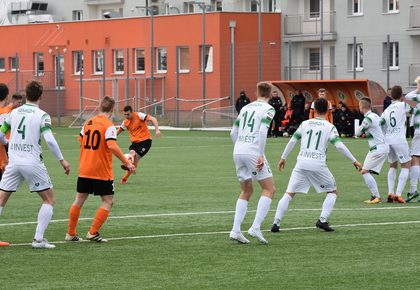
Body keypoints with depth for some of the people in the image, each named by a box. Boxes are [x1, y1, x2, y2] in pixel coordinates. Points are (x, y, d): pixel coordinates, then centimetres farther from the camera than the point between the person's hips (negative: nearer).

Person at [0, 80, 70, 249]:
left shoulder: (14, 113, 7)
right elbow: (49, 140, -17)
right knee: (49, 200, 10)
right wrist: (62, 160, -10)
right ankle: (38, 239, 0)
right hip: (33, 163, -4)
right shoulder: (42, 115, -6)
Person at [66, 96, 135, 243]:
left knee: (79, 200, 15)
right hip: (102, 172, -6)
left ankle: (70, 233, 19)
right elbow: (112, 146, -25)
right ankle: (93, 233, -3)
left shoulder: (88, 123, 7)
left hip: (84, 170, 6)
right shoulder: (108, 126, -13)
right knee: (107, 201, 5)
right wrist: (127, 163, -22)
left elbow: (81, 140, 20)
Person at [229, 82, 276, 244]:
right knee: (269, 189, 3)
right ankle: (256, 228, -10)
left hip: (238, 152, 6)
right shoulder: (268, 109, -1)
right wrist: (261, 155, -16)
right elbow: (262, 132, -16)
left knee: (246, 191, 17)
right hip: (253, 152, -6)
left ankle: (235, 230, 5)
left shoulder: (246, 108, 18)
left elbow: (233, 133, 18)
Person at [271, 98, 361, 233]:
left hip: (302, 162, 2)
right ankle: (323, 220, 1)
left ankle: (276, 223, -4)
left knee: (289, 193, 7)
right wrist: (354, 161, -1)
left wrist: (283, 158, 21)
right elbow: (339, 145, -7)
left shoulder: (305, 124, 11)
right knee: (332, 191, 17)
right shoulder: (330, 127, 3)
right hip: (318, 164, -2)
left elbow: (292, 141, 10)